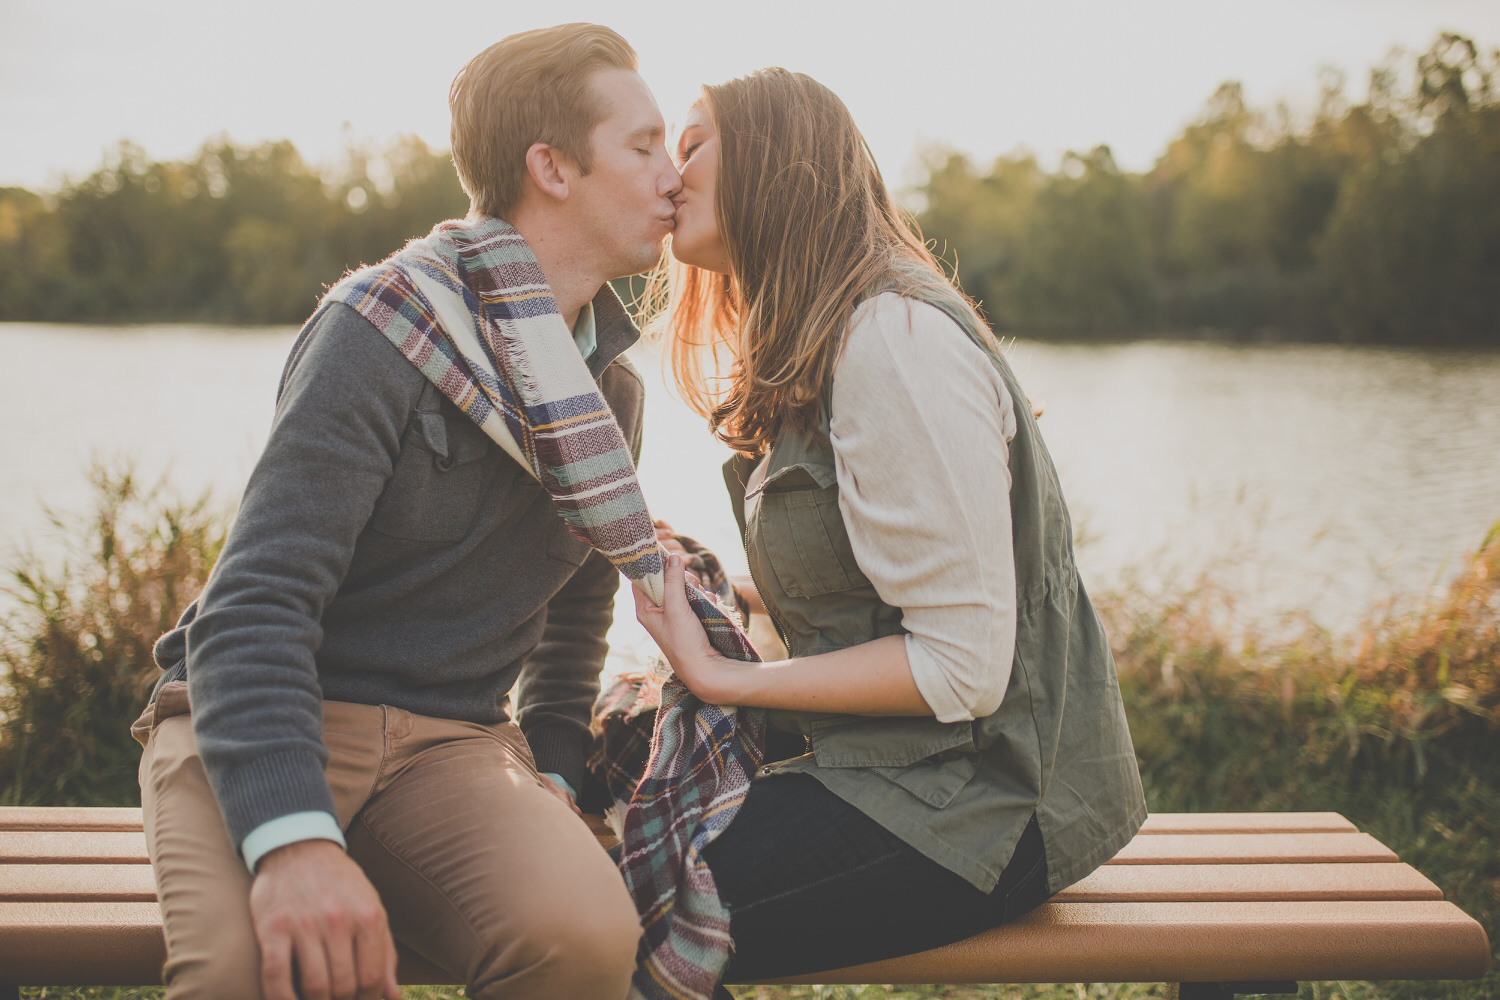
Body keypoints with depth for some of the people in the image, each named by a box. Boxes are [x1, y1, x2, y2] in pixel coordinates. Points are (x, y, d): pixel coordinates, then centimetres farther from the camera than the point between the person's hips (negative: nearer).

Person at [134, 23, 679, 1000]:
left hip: (449, 740, 4)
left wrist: (548, 776, 8)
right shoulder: (384, 328, -9)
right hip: (257, 724, -4)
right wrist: (291, 836, -33)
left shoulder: (615, 389, 12)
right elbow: (251, 610, -18)